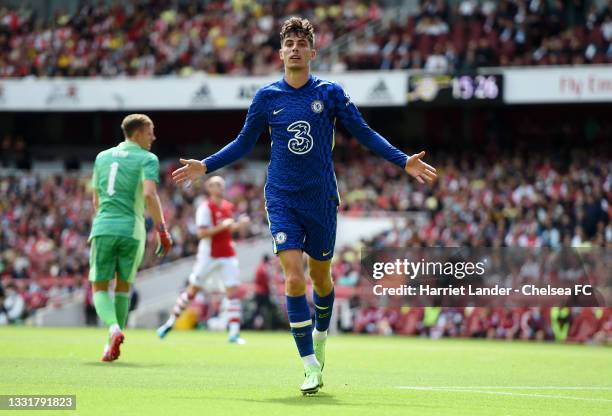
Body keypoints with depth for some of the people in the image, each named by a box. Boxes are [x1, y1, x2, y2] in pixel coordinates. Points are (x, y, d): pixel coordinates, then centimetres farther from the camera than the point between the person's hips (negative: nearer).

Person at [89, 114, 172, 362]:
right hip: (132, 230, -2)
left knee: (100, 288, 5)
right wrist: (162, 231, -13)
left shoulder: (103, 157, 15)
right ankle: (113, 345, 11)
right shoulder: (147, 159, 0)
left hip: (103, 228, 2)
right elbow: (149, 195, -15)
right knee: (123, 287, 13)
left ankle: (113, 328, -22)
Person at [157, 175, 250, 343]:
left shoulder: (228, 207, 10)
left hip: (228, 255, 5)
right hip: (208, 255, -5)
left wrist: (238, 225, 4)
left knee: (233, 291, -7)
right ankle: (170, 322, 21)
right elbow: (201, 233, -19)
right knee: (192, 290, 5)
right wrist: (222, 226, -24)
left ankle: (234, 333, -7)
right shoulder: (205, 208, -11)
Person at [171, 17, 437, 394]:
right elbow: (243, 144, 13)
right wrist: (206, 166, 6)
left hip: (321, 199, 0)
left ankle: (320, 334, 43)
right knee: (294, 278, -13)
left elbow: (364, 134, 3)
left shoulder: (330, 93, -1)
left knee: (321, 277, 12)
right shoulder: (267, 97, 2)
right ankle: (311, 366, -10)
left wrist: (403, 161, -6)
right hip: (282, 200, 0)